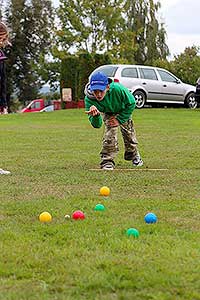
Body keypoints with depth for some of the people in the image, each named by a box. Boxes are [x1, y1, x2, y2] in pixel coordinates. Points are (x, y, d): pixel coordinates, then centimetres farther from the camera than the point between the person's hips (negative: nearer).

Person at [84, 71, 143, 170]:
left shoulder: (118, 89, -47)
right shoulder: (89, 99, -41)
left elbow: (131, 103, -25)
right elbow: (97, 125, -37)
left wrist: (119, 119, -24)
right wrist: (95, 116, -61)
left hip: (124, 111, 0)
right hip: (108, 113, 0)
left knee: (129, 133, 15)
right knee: (110, 133, -20)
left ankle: (134, 155, 42)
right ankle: (107, 162, -8)